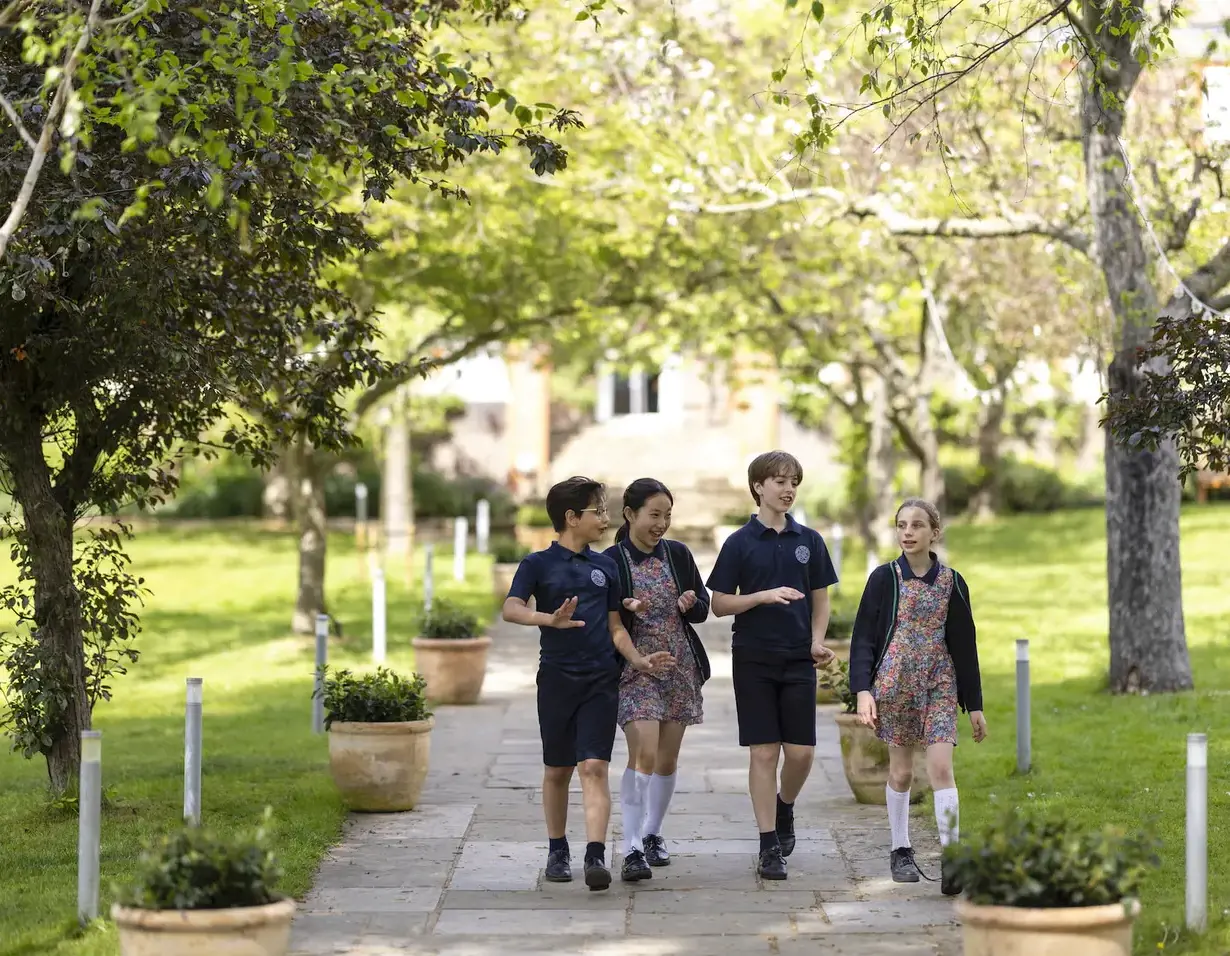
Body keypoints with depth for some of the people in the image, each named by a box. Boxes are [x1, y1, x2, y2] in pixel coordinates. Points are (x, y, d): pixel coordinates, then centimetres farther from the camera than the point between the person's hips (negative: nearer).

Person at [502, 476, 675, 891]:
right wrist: (551, 619, -34)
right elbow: (511, 609, -16)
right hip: (557, 678, -2)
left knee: (595, 767, -11)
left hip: (601, 680, 2)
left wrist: (638, 660, 0)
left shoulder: (605, 567, 12)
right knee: (557, 770, 9)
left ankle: (595, 857, -19)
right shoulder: (538, 564, -1)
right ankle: (557, 850, 25)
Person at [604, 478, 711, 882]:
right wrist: (624, 612, -24)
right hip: (634, 667, -5)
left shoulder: (678, 554, 6)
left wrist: (690, 604, -10)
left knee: (668, 758, 10)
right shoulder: (610, 562, -6)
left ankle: (652, 834, 28)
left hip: (680, 667, 5)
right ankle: (632, 850, -18)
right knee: (644, 754, -17)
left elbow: (704, 609, 12)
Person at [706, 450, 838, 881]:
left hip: (799, 660, 2)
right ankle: (769, 845, 3)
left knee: (801, 751, 0)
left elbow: (820, 598, 13)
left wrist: (818, 641, -4)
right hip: (754, 659, -2)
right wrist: (765, 596, -16)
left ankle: (784, 808, 30)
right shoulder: (740, 543, -1)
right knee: (763, 752, -3)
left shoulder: (809, 541, 7)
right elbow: (720, 604, -1)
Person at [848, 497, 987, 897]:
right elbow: (863, 637, 0)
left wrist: (974, 704, 9)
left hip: (940, 683, 0)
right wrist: (863, 690, -11)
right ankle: (900, 852, 21)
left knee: (941, 766, -11)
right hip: (895, 681, 0)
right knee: (901, 771, 6)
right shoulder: (885, 578, -1)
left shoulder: (951, 582, 3)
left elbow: (965, 645, 8)